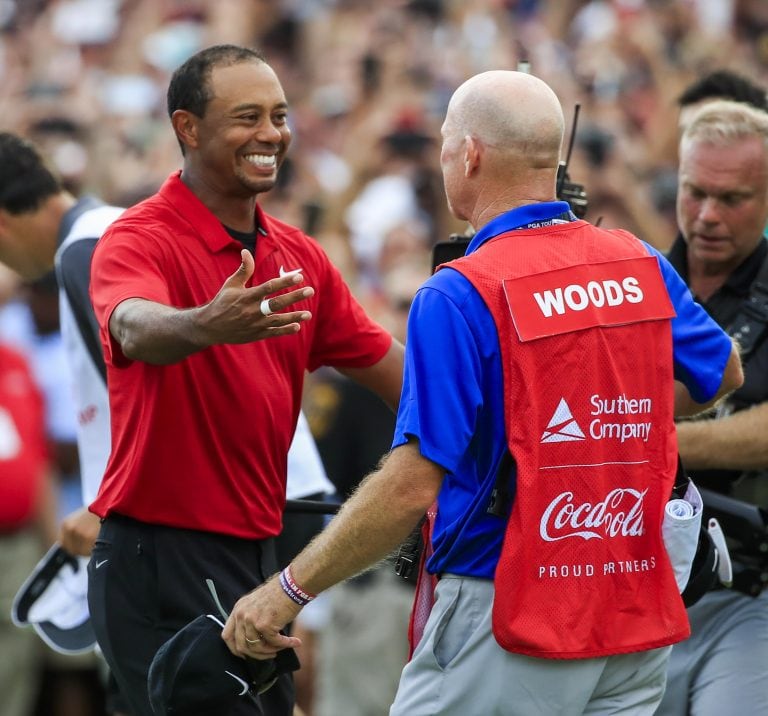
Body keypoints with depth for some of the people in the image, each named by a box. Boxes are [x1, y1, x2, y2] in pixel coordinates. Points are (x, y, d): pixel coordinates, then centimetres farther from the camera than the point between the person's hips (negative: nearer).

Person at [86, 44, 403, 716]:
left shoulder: (298, 255, 11)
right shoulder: (138, 241, -12)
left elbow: (393, 370, 16)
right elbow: (135, 330, -35)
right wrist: (205, 325, -55)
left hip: (257, 553, 8)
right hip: (160, 557, -8)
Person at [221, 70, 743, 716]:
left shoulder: (458, 297, -15)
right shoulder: (643, 266, 6)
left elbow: (411, 486, -19)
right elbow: (723, 373, 25)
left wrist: (286, 591, -12)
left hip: (505, 622, -7)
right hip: (639, 623, 7)